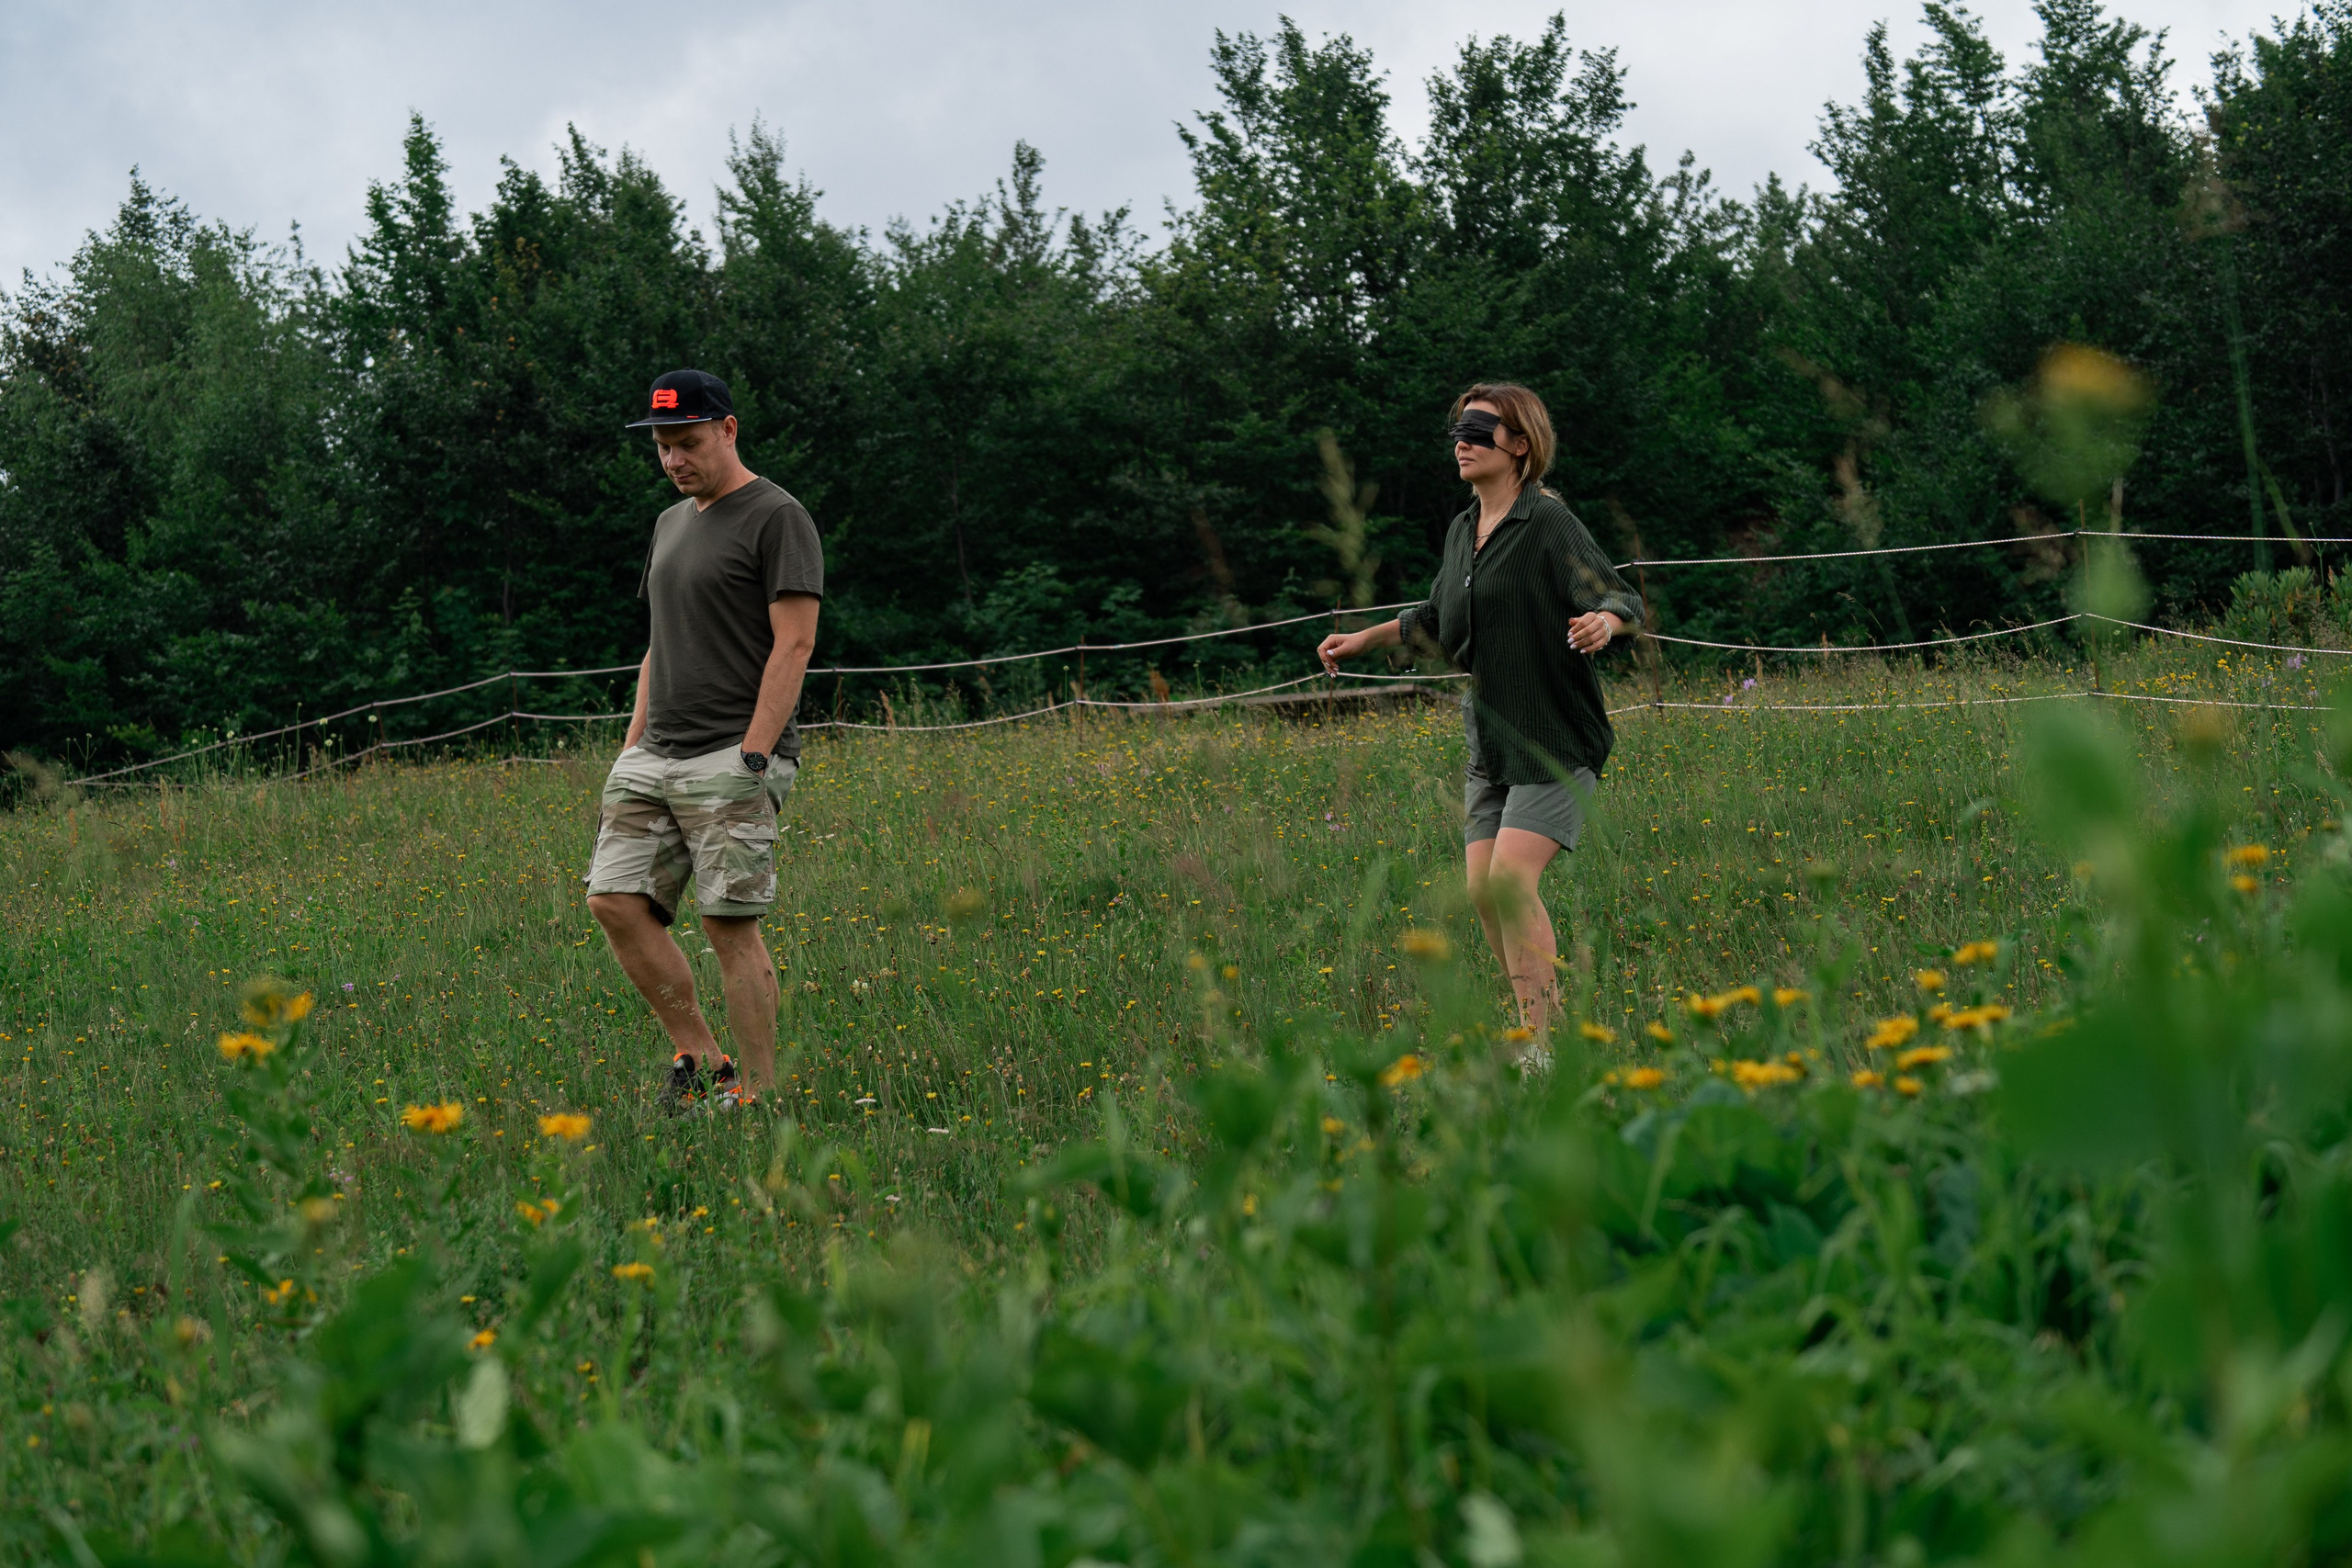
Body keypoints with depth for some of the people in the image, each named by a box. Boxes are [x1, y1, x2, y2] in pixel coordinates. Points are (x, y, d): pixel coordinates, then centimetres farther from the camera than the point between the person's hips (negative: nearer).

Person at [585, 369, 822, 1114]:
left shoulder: (777, 518, -6)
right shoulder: (671, 523, 20)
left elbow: (793, 643, -13)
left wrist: (755, 755, -18)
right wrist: (632, 745, 17)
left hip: (734, 756, -8)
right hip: (656, 755, 8)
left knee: (729, 922, -10)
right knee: (616, 902, -3)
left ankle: (758, 1092, -3)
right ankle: (698, 1057, 8)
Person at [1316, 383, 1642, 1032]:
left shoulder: (1549, 523, -11)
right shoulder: (1462, 532, 12)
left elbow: (1622, 598, -19)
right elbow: (1437, 620, 29)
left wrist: (1604, 620, -41)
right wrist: (1363, 639, 28)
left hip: (1556, 741, -8)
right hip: (1490, 746, 8)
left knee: (1512, 879, -19)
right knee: (1483, 890, 1)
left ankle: (1540, 1042, -16)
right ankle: (1545, 1022, 13)